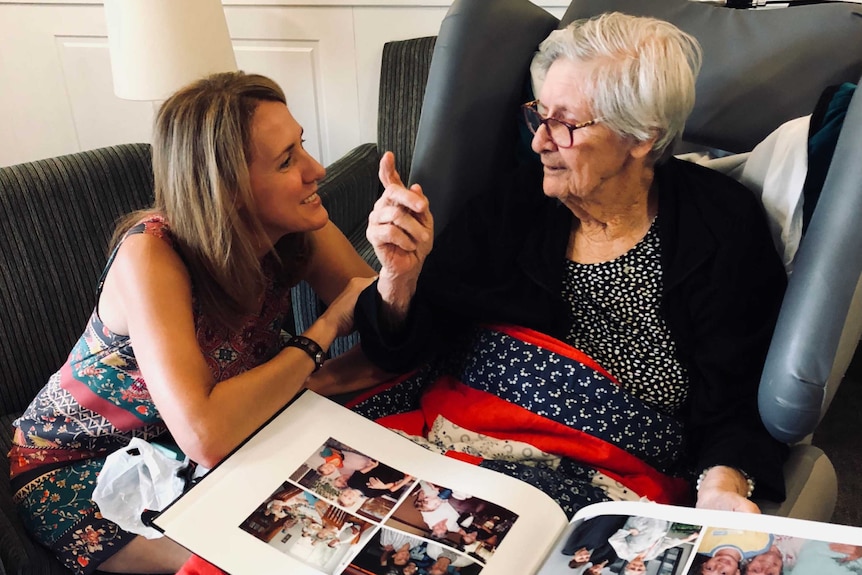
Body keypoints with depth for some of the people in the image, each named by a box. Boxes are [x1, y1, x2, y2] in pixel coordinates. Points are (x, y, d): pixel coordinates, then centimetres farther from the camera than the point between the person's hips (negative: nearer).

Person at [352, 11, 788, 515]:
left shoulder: (723, 228, -3)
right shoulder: (516, 195, 3)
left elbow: (732, 409, -2)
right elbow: (407, 350, 2)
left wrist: (723, 484, -22)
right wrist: (400, 274, -18)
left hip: (603, 480, -2)